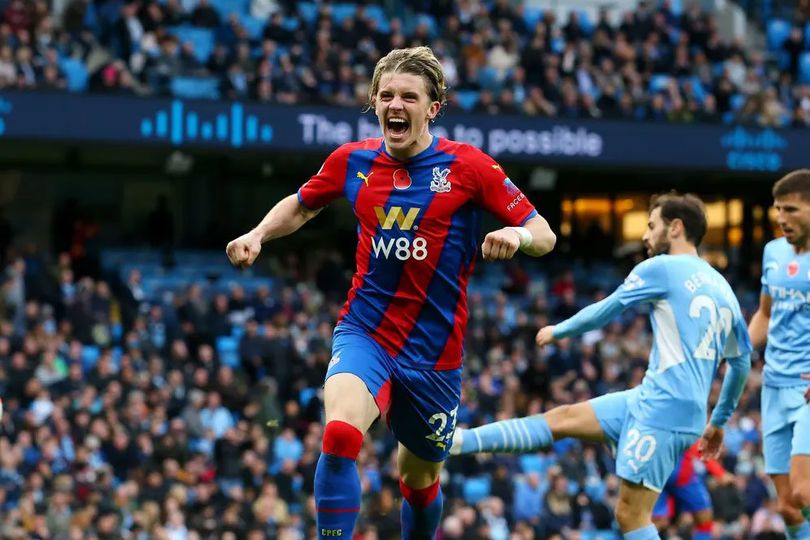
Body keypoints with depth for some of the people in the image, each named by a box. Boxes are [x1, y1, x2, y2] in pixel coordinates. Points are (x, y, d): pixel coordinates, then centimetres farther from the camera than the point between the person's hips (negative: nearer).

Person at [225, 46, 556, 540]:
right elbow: (302, 205, 21)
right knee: (340, 434, -29)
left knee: (420, 481, 13)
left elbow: (544, 235, -6)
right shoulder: (353, 161, 0)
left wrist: (517, 236, -29)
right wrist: (258, 235, 2)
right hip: (365, 333, 0)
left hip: (433, 351, 0)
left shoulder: (468, 166, -7)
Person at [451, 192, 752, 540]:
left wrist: (559, 330, 25)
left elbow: (603, 312, 7)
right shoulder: (723, 288, 17)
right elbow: (742, 363, 24)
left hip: (661, 409, -8)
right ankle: (457, 441, 9)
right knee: (563, 418, 10)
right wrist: (718, 421, 34)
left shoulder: (661, 268, -4)